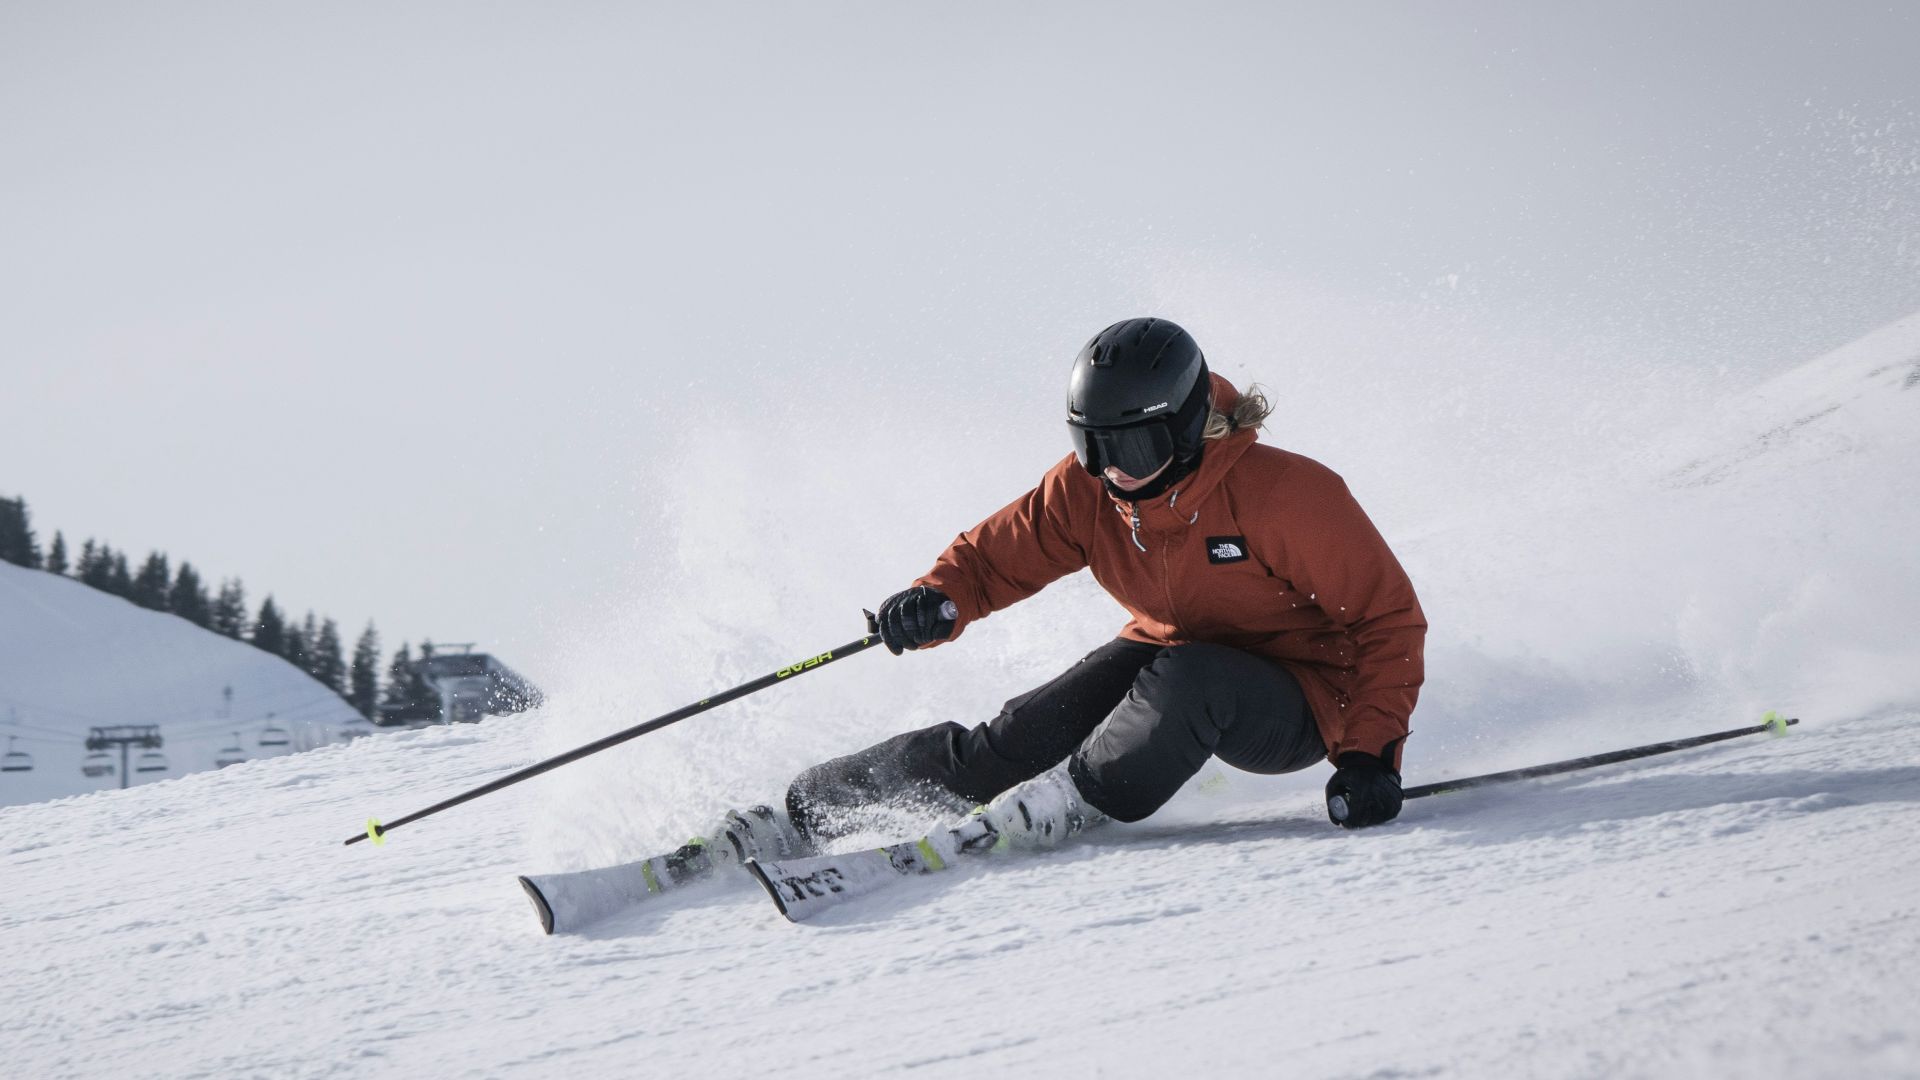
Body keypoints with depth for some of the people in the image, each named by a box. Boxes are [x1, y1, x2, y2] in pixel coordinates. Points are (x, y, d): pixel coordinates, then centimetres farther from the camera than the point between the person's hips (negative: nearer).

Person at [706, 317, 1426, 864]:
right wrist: (939, 599, -21)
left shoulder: (1287, 494, -26)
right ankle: (808, 809, -10)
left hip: (1298, 706, -4)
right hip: (1168, 654, 4)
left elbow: (1391, 619, -18)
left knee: (1187, 680, -38)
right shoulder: (1086, 490, -11)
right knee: (1027, 734, -17)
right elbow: (997, 553, 2)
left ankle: (1071, 800, -20)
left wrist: (1370, 750, -28)